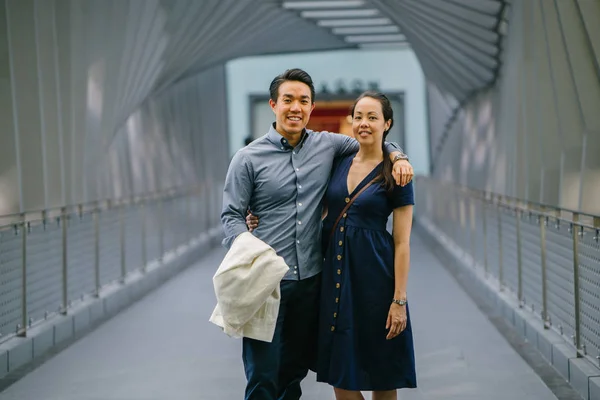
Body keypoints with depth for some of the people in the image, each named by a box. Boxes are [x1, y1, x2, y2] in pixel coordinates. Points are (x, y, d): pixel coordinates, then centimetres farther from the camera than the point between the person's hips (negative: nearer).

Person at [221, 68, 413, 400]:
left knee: (297, 369, 13)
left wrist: (397, 156, 1)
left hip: (311, 278, 4)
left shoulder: (326, 145, 7)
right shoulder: (248, 158, -3)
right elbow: (232, 215, -3)